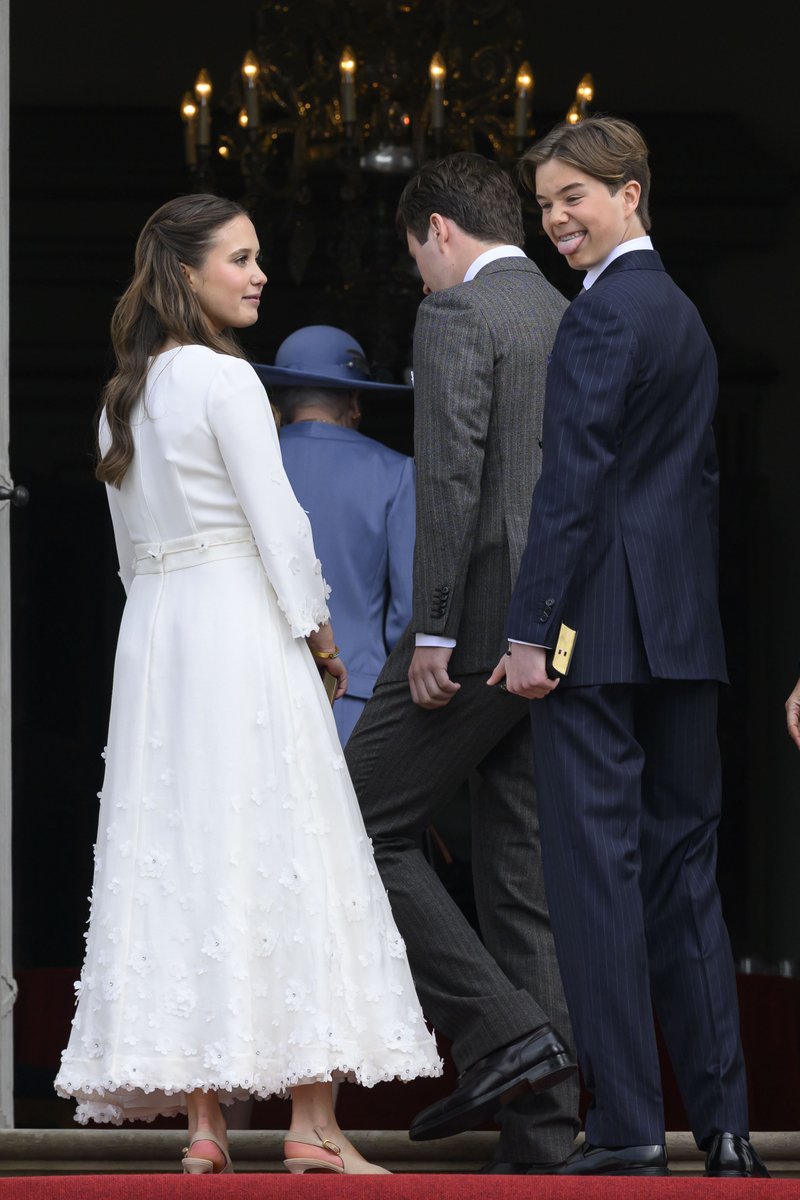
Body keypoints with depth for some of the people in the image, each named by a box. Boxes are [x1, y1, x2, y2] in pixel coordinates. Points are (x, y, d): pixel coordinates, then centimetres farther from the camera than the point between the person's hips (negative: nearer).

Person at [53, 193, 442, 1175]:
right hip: (241, 628, -7)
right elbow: (277, 523, -12)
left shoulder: (123, 394, 14)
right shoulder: (225, 380, -9)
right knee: (279, 854, -6)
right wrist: (317, 630, -1)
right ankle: (312, 1123, -8)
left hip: (151, 640, 7)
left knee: (178, 861, 4)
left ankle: (202, 1121, 0)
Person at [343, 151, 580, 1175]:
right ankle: (538, 1137, 5)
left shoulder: (456, 315, -6)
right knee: (526, 878, 8)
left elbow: (450, 478, -16)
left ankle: (499, 1030, -9)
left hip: (482, 622, -8)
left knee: (368, 827, 2)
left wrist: (431, 632, -16)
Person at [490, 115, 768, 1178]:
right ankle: (724, 1125, 9)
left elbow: (573, 481, -16)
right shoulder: (685, 315, 18)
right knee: (685, 870, 10)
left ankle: (627, 1126, -9)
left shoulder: (602, 315, -10)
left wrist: (531, 631, -16)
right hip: (685, 632, 9)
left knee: (596, 867, -7)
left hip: (598, 628, -9)